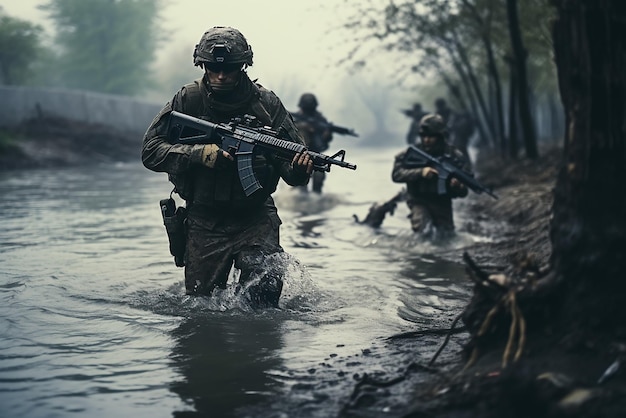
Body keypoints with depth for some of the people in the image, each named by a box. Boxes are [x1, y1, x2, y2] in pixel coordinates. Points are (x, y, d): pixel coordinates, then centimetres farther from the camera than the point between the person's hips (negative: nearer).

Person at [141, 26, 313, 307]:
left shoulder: (265, 104, -3)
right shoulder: (188, 100, -3)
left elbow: (289, 163, -3)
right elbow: (150, 151, -7)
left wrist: (300, 170, -28)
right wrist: (200, 154, -21)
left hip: (256, 218, -1)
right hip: (204, 222, 1)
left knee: (265, 287, -22)